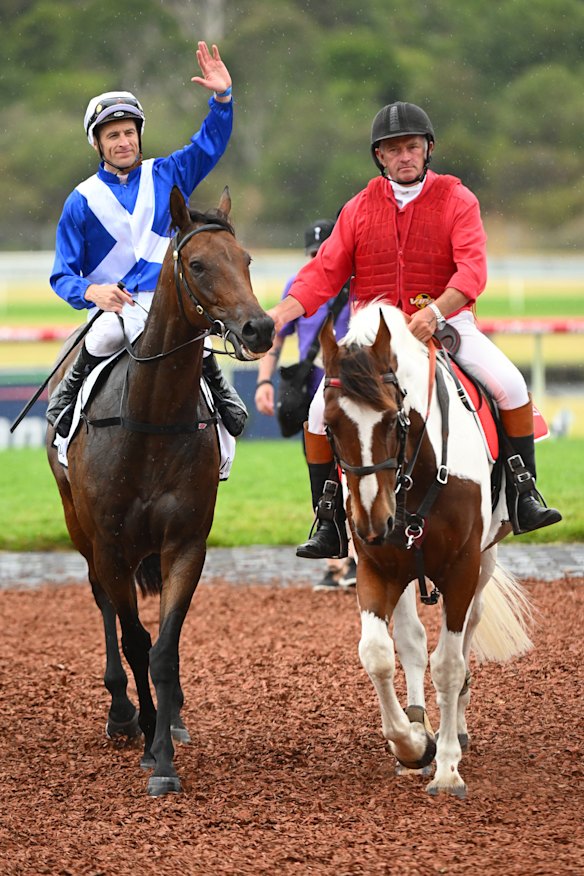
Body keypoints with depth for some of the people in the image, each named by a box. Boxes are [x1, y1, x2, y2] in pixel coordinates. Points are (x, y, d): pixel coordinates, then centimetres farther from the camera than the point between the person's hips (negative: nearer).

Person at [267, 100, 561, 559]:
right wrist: (283, 312, -15)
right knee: (321, 408, -16)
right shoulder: (361, 208, 6)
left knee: (510, 385, -23)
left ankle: (523, 496, -6)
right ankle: (329, 523, -3)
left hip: (447, 324, -2)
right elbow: (325, 272, 2)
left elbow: (472, 269, -14)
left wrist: (436, 311, -31)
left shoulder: (457, 200, -1)